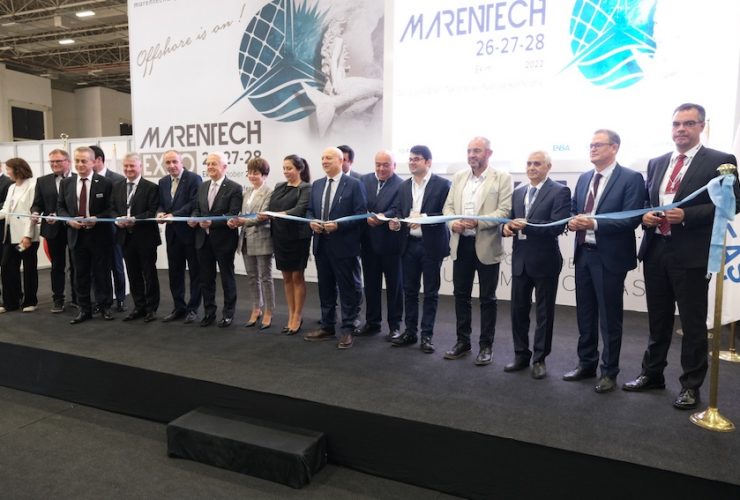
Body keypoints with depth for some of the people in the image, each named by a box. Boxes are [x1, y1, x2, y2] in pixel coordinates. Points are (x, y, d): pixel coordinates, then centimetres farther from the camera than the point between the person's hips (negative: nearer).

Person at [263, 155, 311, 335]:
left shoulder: (306, 189, -6)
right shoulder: (279, 187, 12)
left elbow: (300, 209, -21)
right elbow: (269, 208, 5)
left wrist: (280, 214, -36)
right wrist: (263, 215, -17)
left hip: (297, 237, -6)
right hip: (279, 236, 6)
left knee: (297, 276, 3)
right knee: (286, 277, 10)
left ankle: (298, 316, 12)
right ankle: (291, 315, 20)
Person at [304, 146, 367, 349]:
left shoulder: (354, 184, -6)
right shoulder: (317, 185, 13)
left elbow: (361, 214, -11)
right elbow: (309, 210, 17)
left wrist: (338, 225, -21)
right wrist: (312, 221, -5)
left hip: (344, 246, -6)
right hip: (321, 244, 6)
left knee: (348, 289, 2)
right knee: (325, 288, 14)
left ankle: (347, 330, 12)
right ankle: (327, 327, 26)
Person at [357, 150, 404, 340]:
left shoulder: (401, 185, -8)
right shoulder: (364, 180, 6)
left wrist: (382, 217, -34)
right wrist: (367, 217, -17)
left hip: (390, 242, -4)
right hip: (369, 241, 4)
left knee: (394, 285, 8)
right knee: (370, 284, 13)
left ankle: (395, 325, 19)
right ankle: (372, 322, 26)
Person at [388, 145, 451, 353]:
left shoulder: (442, 184, -5)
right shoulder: (404, 186, 12)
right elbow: (396, 208, 10)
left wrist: (424, 218, -23)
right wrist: (395, 220, -12)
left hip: (432, 245, -5)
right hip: (409, 244, 5)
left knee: (430, 292, 5)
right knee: (409, 290, 10)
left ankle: (427, 335, 13)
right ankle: (410, 332, 22)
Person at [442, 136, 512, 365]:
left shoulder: (502, 177, -4)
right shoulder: (459, 177, 11)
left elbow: (504, 211, -12)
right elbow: (448, 206, 9)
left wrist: (477, 222, -24)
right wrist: (453, 222, -12)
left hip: (486, 245, -4)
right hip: (461, 244, 5)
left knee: (487, 298, 6)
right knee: (461, 294, 11)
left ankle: (486, 346, 18)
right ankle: (463, 342, 25)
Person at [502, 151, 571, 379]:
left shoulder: (560, 191, -6)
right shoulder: (518, 192, 12)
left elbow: (557, 226, -17)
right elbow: (512, 219, 12)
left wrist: (526, 225, -23)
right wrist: (507, 226, -11)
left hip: (544, 260, -5)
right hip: (520, 259, 5)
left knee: (544, 312, 7)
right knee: (518, 309, 11)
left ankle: (539, 359, 19)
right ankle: (521, 354, 25)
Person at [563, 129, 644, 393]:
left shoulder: (631, 178, -8)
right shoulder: (583, 178, 12)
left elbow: (631, 220, -16)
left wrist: (595, 223, -25)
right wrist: (573, 221, -6)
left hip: (609, 257, -6)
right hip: (583, 254, 6)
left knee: (609, 317, 4)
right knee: (585, 314, 15)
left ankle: (609, 372, 18)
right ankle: (586, 364, 30)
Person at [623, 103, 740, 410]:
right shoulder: (656, 163, 13)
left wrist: (686, 215, -20)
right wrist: (645, 216, -3)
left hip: (692, 254, -5)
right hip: (655, 251, 5)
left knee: (693, 323, 5)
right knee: (658, 319, 16)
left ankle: (691, 386, 18)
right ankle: (652, 374, 29)